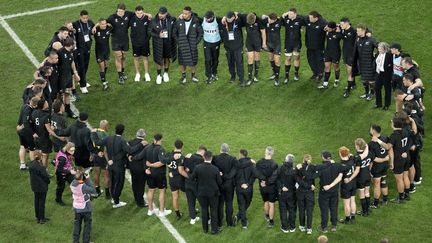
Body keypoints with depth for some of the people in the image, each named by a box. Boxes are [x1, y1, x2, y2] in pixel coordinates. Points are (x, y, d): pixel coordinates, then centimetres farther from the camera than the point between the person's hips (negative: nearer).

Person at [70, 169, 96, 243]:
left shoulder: (72, 184, -13)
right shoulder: (83, 186, -32)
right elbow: (93, 190, -27)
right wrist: (88, 179, -25)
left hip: (76, 208, 6)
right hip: (85, 208, -6)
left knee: (77, 223, 21)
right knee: (87, 224, 13)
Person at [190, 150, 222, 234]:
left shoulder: (198, 168, -16)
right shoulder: (215, 169, -19)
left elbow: (192, 178, -4)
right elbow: (219, 182, -11)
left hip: (201, 192, 2)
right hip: (213, 193, -2)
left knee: (204, 209, 17)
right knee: (213, 210, 12)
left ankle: (205, 228, 27)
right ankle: (214, 229, 18)